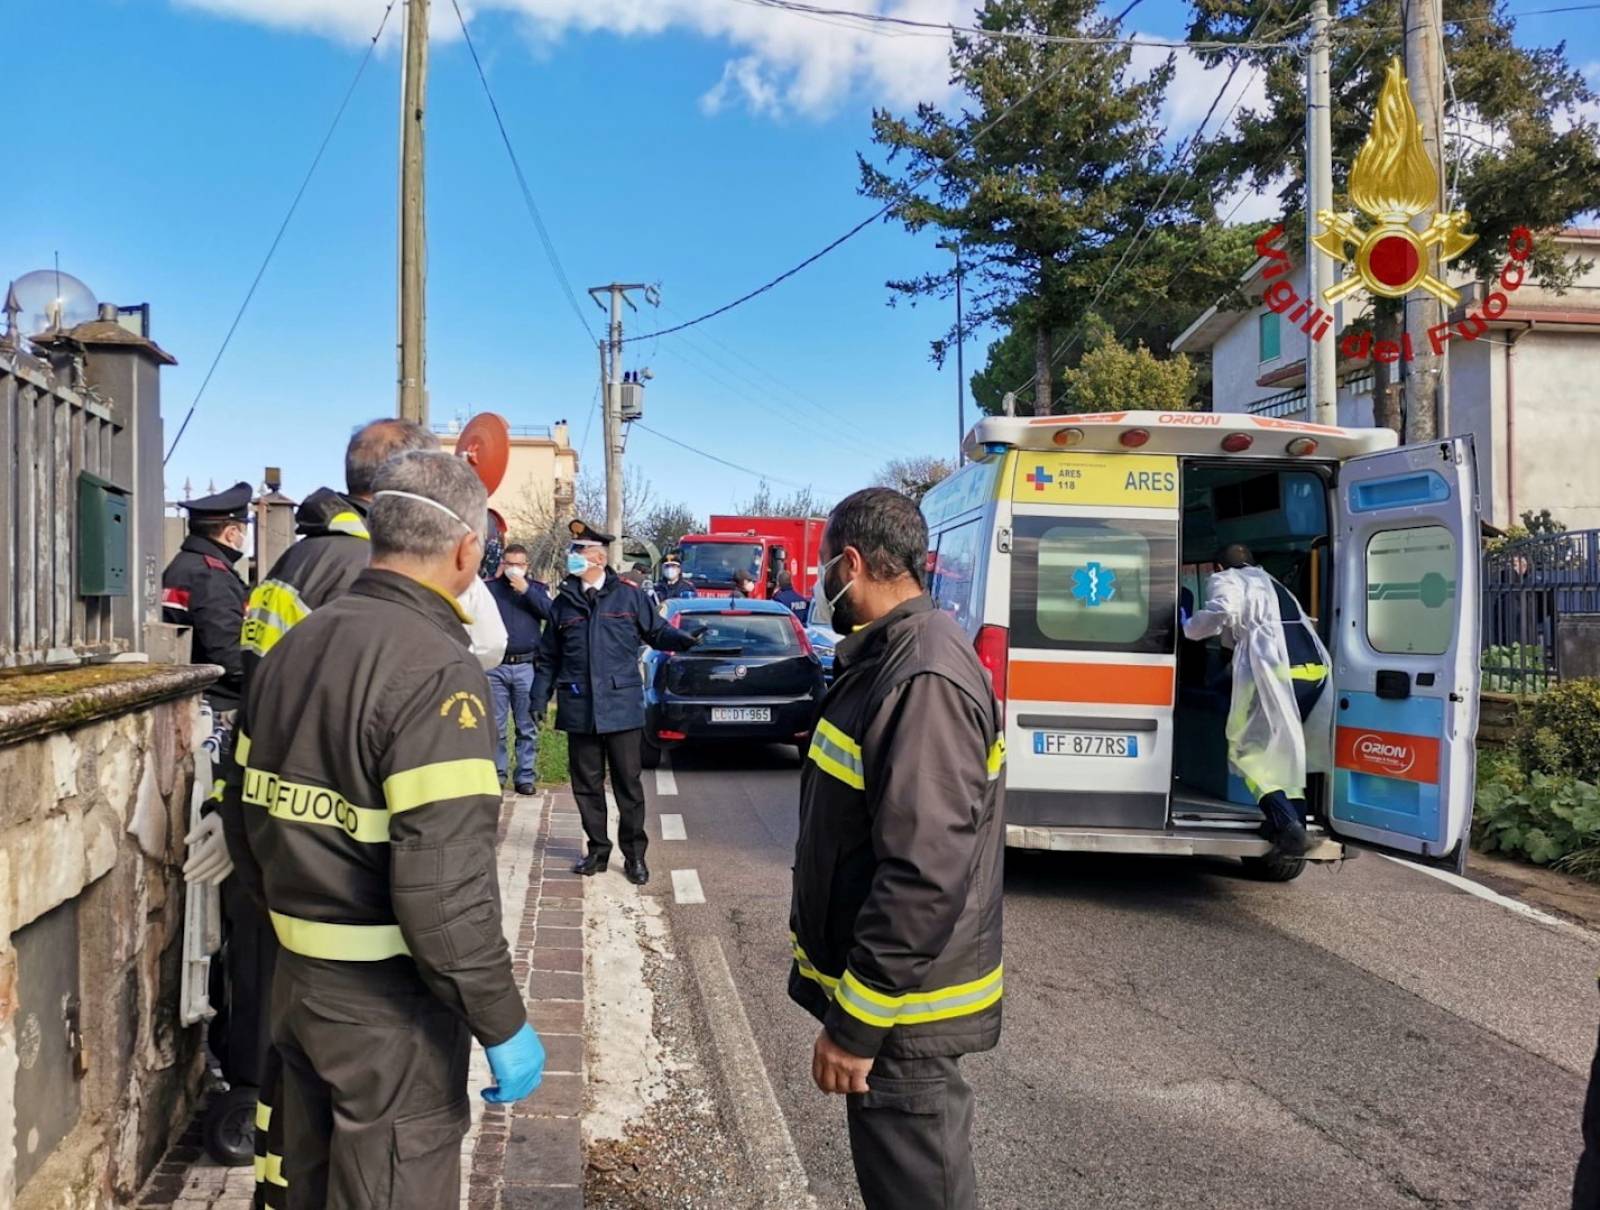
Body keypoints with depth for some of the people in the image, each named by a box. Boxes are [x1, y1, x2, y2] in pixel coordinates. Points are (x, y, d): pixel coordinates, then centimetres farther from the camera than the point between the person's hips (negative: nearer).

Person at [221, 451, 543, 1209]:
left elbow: (248, 820, 12)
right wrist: (503, 1025, -18)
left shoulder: (295, 646, 5)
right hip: (389, 1005, -8)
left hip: (296, 981, 8)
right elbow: (444, 882, -27)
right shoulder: (434, 668, -22)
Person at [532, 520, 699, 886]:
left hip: (621, 707, -3)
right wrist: (539, 699, 9)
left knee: (628, 783, 2)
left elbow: (656, 631, 7)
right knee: (586, 784, 9)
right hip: (579, 710, 3)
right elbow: (548, 658, 14)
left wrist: (685, 640, -14)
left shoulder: (628, 596, 1)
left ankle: (634, 854, 14)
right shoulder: (563, 603, 9)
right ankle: (598, 849, 23)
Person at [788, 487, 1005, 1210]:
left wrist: (855, 1024, -23)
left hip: (900, 1013, -10)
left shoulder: (924, 683, -26)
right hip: (877, 982, 10)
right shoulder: (888, 658, 8)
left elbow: (926, 877, -30)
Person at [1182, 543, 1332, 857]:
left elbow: (1223, 611, -10)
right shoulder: (1273, 584, 34)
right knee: (1287, 748, 21)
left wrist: (1189, 628, 5)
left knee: (1249, 749, 0)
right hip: (1315, 670, 7)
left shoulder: (1225, 580, 12)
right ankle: (1295, 821, 19)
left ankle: (1288, 824, -14)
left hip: (1277, 671, -7)